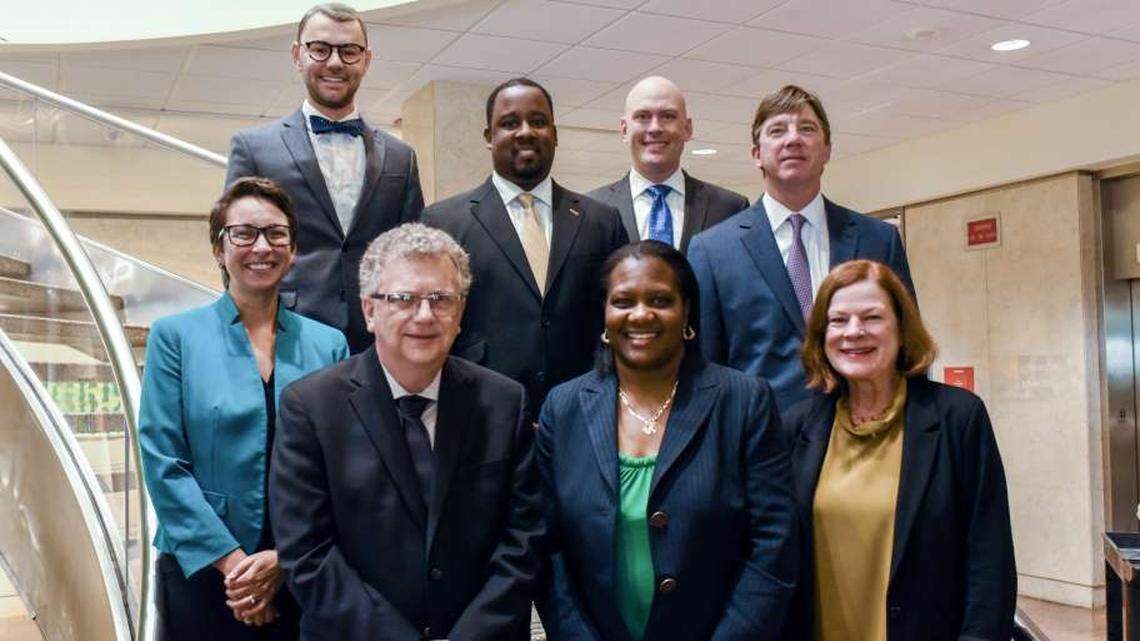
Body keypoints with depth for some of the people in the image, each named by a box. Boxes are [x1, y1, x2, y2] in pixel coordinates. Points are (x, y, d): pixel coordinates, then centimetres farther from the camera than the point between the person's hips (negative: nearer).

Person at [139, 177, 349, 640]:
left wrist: (285, 559, -10)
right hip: (201, 571, -1)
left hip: (300, 576, 2)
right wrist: (231, 560, -12)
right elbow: (163, 464, -7)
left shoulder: (329, 344, 3)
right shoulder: (175, 336, -2)